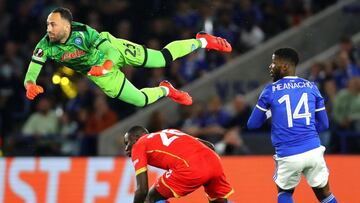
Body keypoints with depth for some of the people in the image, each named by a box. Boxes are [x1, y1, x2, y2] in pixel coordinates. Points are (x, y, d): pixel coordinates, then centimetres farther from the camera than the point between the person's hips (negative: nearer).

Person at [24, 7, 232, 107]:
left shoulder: (83, 32, -35)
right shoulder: (45, 47, -28)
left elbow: (111, 53, -35)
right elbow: (30, 77, -26)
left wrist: (105, 65, -58)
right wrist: (31, 86, -51)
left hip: (113, 48, -3)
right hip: (100, 73, 3)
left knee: (164, 58, 2)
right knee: (141, 101, 0)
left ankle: (202, 41, 29)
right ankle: (164, 90, 34)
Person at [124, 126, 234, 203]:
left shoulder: (139, 145, 18)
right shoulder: (168, 133, 37)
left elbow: (142, 190, 6)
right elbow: (209, 146, 29)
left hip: (191, 168, -7)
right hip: (214, 160, 7)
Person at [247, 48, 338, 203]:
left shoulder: (270, 91, 1)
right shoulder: (311, 87, 9)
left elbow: (252, 124, 8)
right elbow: (323, 125, 13)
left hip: (288, 156, -2)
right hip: (313, 151, 2)